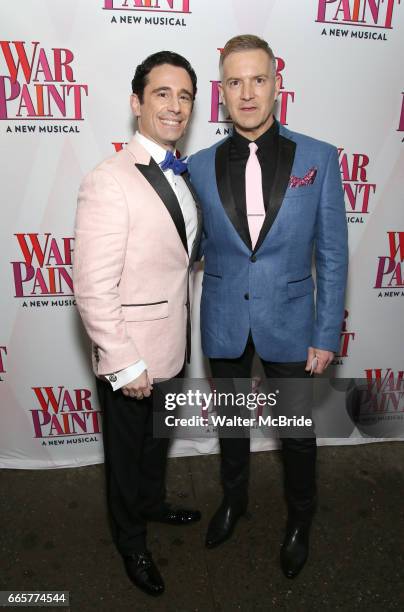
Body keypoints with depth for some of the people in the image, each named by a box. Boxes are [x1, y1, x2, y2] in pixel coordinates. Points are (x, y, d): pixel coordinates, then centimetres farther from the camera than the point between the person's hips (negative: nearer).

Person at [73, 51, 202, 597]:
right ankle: (131, 541, 45)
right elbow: (93, 291, -23)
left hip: (172, 347, 7)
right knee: (128, 451, 18)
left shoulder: (182, 175, 4)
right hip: (131, 359, -7)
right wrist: (125, 366, -19)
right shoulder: (108, 183, -22)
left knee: (159, 439, 28)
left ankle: (153, 503, 57)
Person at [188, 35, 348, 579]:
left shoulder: (319, 159, -6)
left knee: (298, 433, 15)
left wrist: (326, 335, -6)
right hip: (224, 324, 2)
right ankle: (234, 498, 50)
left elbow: (332, 254, -5)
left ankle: (300, 520, 45)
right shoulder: (200, 166, -2)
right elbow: (196, 245, 7)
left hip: (290, 323, -1)